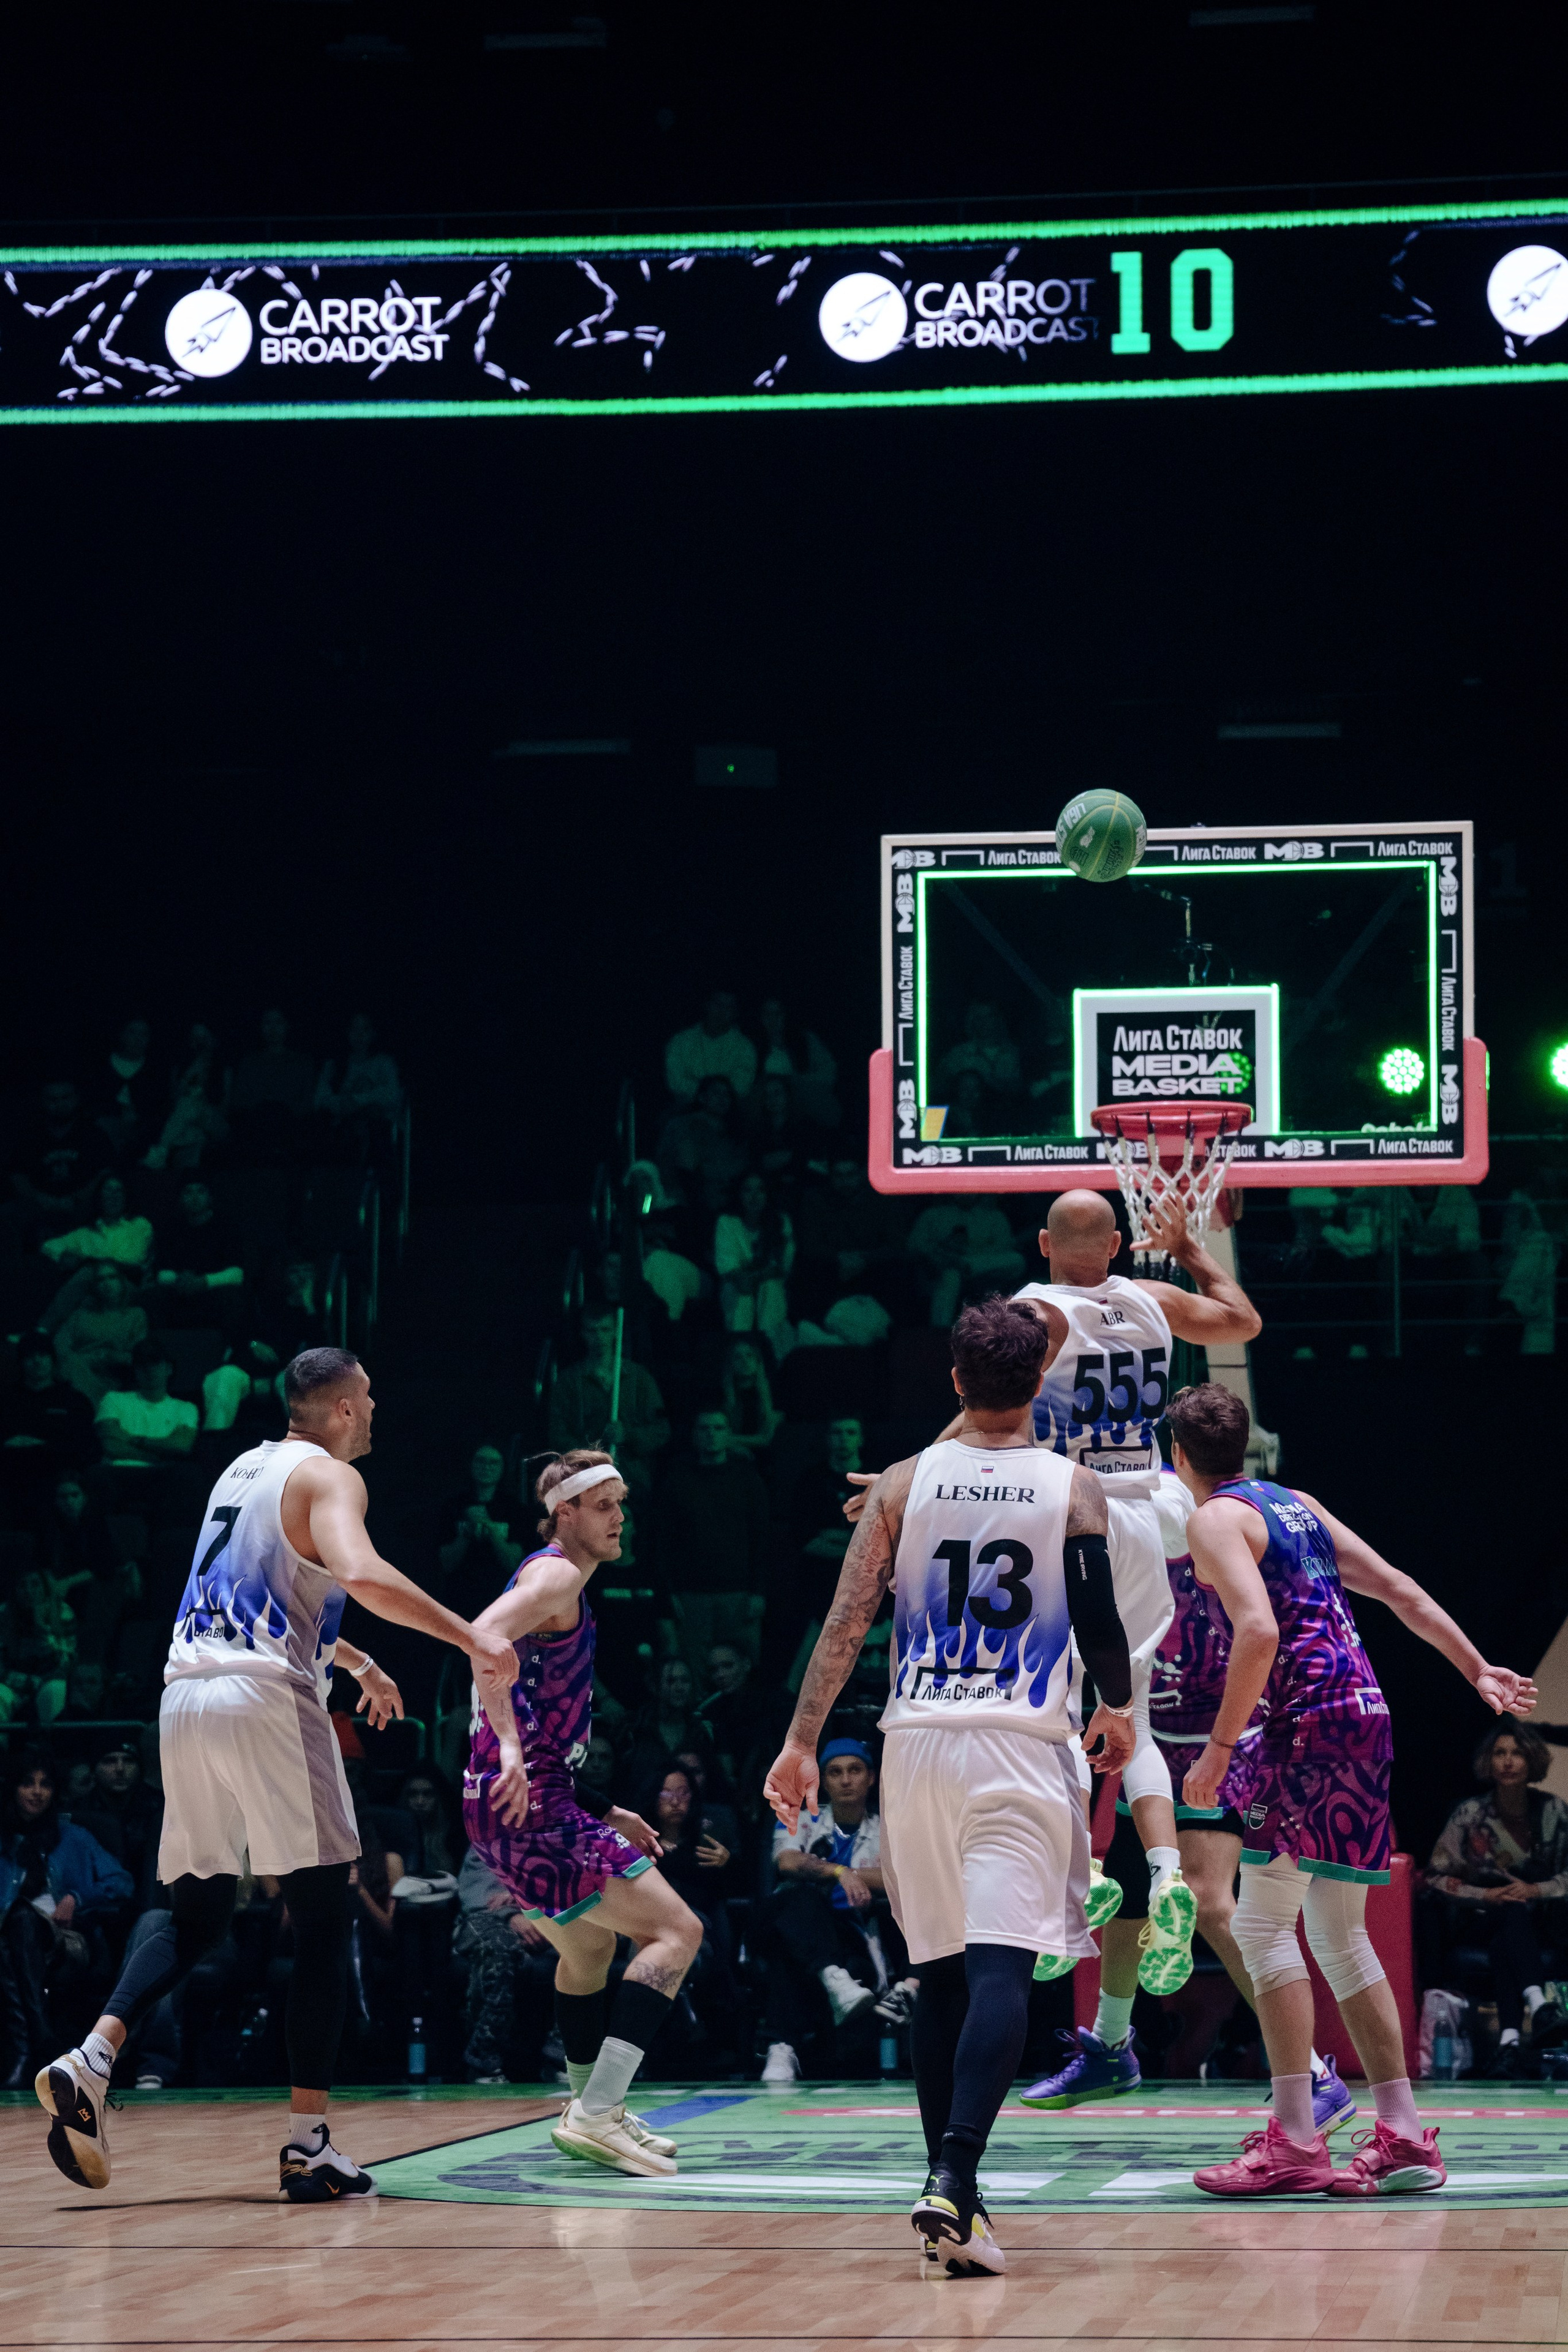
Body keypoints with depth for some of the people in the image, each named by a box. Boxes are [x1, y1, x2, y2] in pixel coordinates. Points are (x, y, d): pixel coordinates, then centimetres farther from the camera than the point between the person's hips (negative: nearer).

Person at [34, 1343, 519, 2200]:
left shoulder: (244, 1471, 24)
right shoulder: (327, 1477, -2)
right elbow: (361, 1576, -22)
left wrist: (360, 1662, 47)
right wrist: (470, 1638, -18)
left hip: (186, 1700, 7)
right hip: (266, 1703, -7)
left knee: (195, 1919, 14)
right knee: (323, 1921, 1)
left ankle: (88, 2064, -9)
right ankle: (307, 2145, -5)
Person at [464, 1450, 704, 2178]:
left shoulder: (562, 1585, 23)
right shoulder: (556, 1575, -8)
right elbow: (483, 1638, -29)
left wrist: (606, 1814, 29)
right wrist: (509, 1748, -36)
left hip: (509, 1804, 10)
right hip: (531, 1806, -10)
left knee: (590, 1945, 30)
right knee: (676, 1931, -12)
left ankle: (590, 2112, 39)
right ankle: (597, 2114, -21)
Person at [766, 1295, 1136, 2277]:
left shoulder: (902, 1485, 4)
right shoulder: (1075, 1489, -1)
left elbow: (847, 1621, 0)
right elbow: (1100, 1627, 0)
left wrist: (802, 1742, 3)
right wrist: (1118, 1710, 19)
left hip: (919, 1743, 3)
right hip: (1022, 1750, -3)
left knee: (941, 1972, 14)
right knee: (1001, 1968, -11)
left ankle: (952, 2190, 17)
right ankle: (954, 2182, -28)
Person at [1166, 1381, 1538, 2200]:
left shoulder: (1216, 1519, -4)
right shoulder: (1296, 1504, 21)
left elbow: (1258, 1632, -19)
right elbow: (1401, 1591, 19)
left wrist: (1219, 1749, -16)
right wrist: (1477, 1672, 24)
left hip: (1309, 1724, -9)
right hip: (1365, 1713, 9)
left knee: (1263, 1924, -8)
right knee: (1337, 1935, 14)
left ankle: (1295, 2140, -15)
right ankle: (1402, 2136, 11)